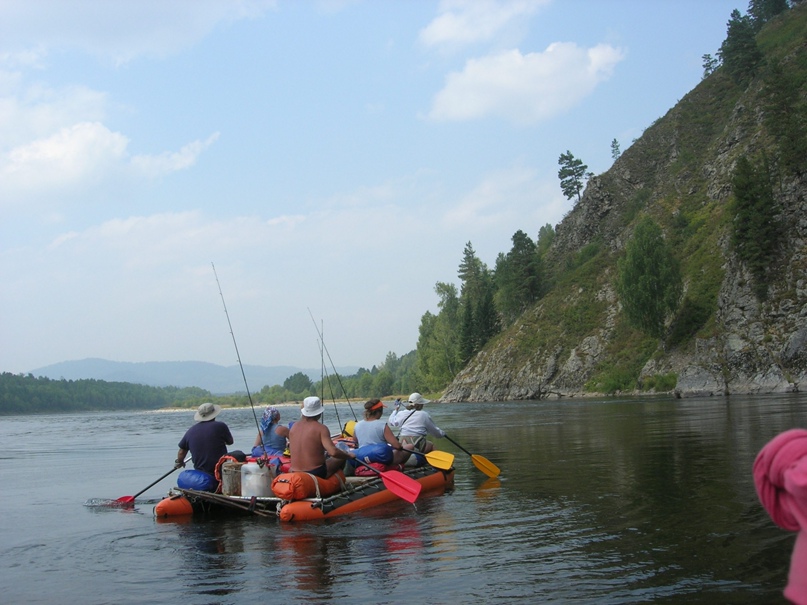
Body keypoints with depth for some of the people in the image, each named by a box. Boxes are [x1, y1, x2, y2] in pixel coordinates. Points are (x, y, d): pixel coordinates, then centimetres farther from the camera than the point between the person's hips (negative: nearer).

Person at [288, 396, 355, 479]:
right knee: (341, 458, 16)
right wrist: (349, 455, -4)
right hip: (317, 473, -6)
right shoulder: (321, 428, -14)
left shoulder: (294, 426, 4)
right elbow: (333, 452, -23)